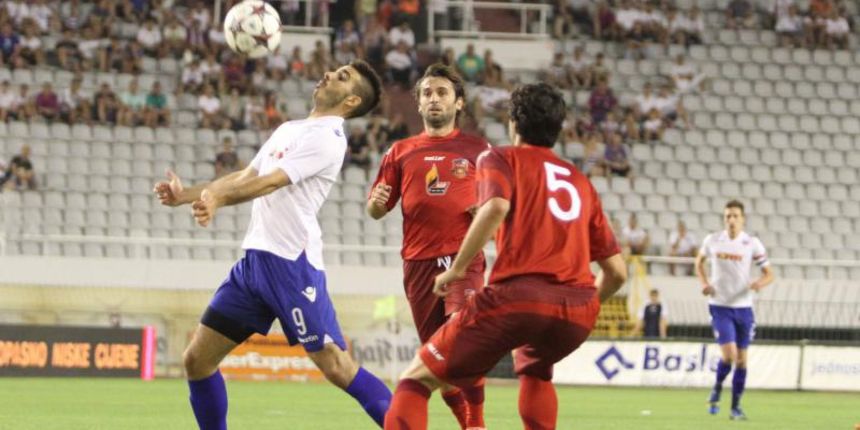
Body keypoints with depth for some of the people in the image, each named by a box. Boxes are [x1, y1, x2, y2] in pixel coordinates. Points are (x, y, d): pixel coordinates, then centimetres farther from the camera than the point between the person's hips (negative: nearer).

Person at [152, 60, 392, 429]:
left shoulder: (327, 137, -8)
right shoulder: (288, 130, 20)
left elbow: (272, 181, -22)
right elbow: (245, 177, 26)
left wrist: (218, 197, -38)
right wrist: (186, 195, 16)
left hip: (292, 263, -8)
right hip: (255, 259, 8)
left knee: (336, 367, -14)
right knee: (197, 359, 5)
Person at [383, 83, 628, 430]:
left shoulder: (501, 158, 14)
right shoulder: (581, 181, 26)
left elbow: (496, 207, -11)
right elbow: (617, 272, 22)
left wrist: (456, 269, -3)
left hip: (517, 296, -5)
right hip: (579, 310, 5)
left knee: (417, 378, 4)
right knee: (533, 366, 40)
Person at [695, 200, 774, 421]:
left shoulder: (752, 244, -4)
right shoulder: (712, 241, -2)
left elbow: (769, 274, 0)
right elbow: (699, 262, 18)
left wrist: (760, 283, -23)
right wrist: (704, 283, 0)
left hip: (743, 306, 2)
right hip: (720, 305, -2)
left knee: (741, 358, 5)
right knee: (729, 354, -16)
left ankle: (736, 406, 17)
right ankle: (717, 389, 14)